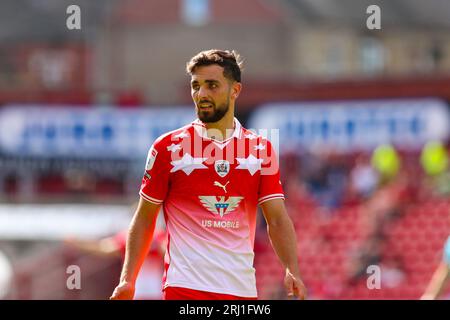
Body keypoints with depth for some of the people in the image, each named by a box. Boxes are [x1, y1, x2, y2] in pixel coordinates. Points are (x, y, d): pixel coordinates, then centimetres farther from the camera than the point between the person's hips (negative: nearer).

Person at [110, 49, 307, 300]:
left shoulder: (262, 149, 9)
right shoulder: (168, 147, 3)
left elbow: (277, 220, 5)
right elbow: (144, 219, 7)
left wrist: (292, 270, -11)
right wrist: (128, 280, -3)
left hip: (243, 288, 3)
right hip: (184, 288, -3)